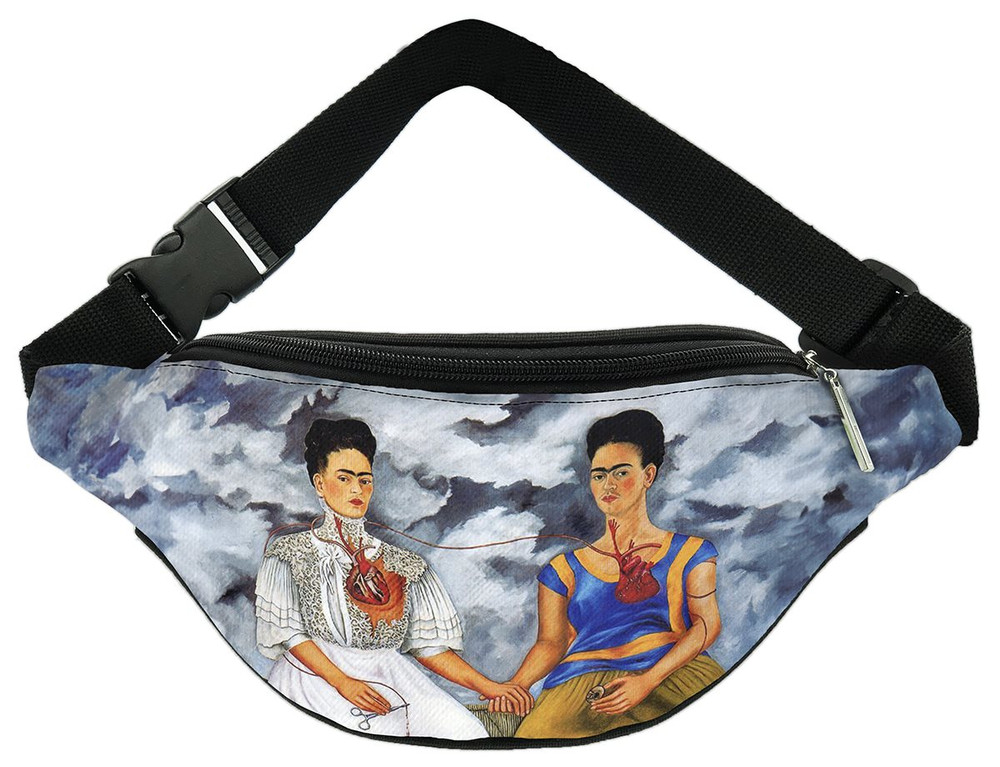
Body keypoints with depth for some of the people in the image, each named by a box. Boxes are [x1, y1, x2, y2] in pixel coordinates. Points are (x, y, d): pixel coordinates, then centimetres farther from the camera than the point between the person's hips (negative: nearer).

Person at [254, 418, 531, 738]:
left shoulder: (401, 563, 19)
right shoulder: (290, 553, 12)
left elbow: (426, 643, 13)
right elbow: (287, 630, 1)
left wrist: (487, 686, -1)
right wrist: (343, 682, -15)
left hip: (388, 676, 3)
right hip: (317, 676, -3)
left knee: (464, 731, -25)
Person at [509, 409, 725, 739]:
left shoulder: (689, 553, 18)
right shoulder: (565, 569, 21)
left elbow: (707, 623, 5)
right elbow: (551, 642, 14)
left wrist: (648, 680, -11)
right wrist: (515, 685, -8)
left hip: (674, 673, 0)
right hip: (584, 683, 1)